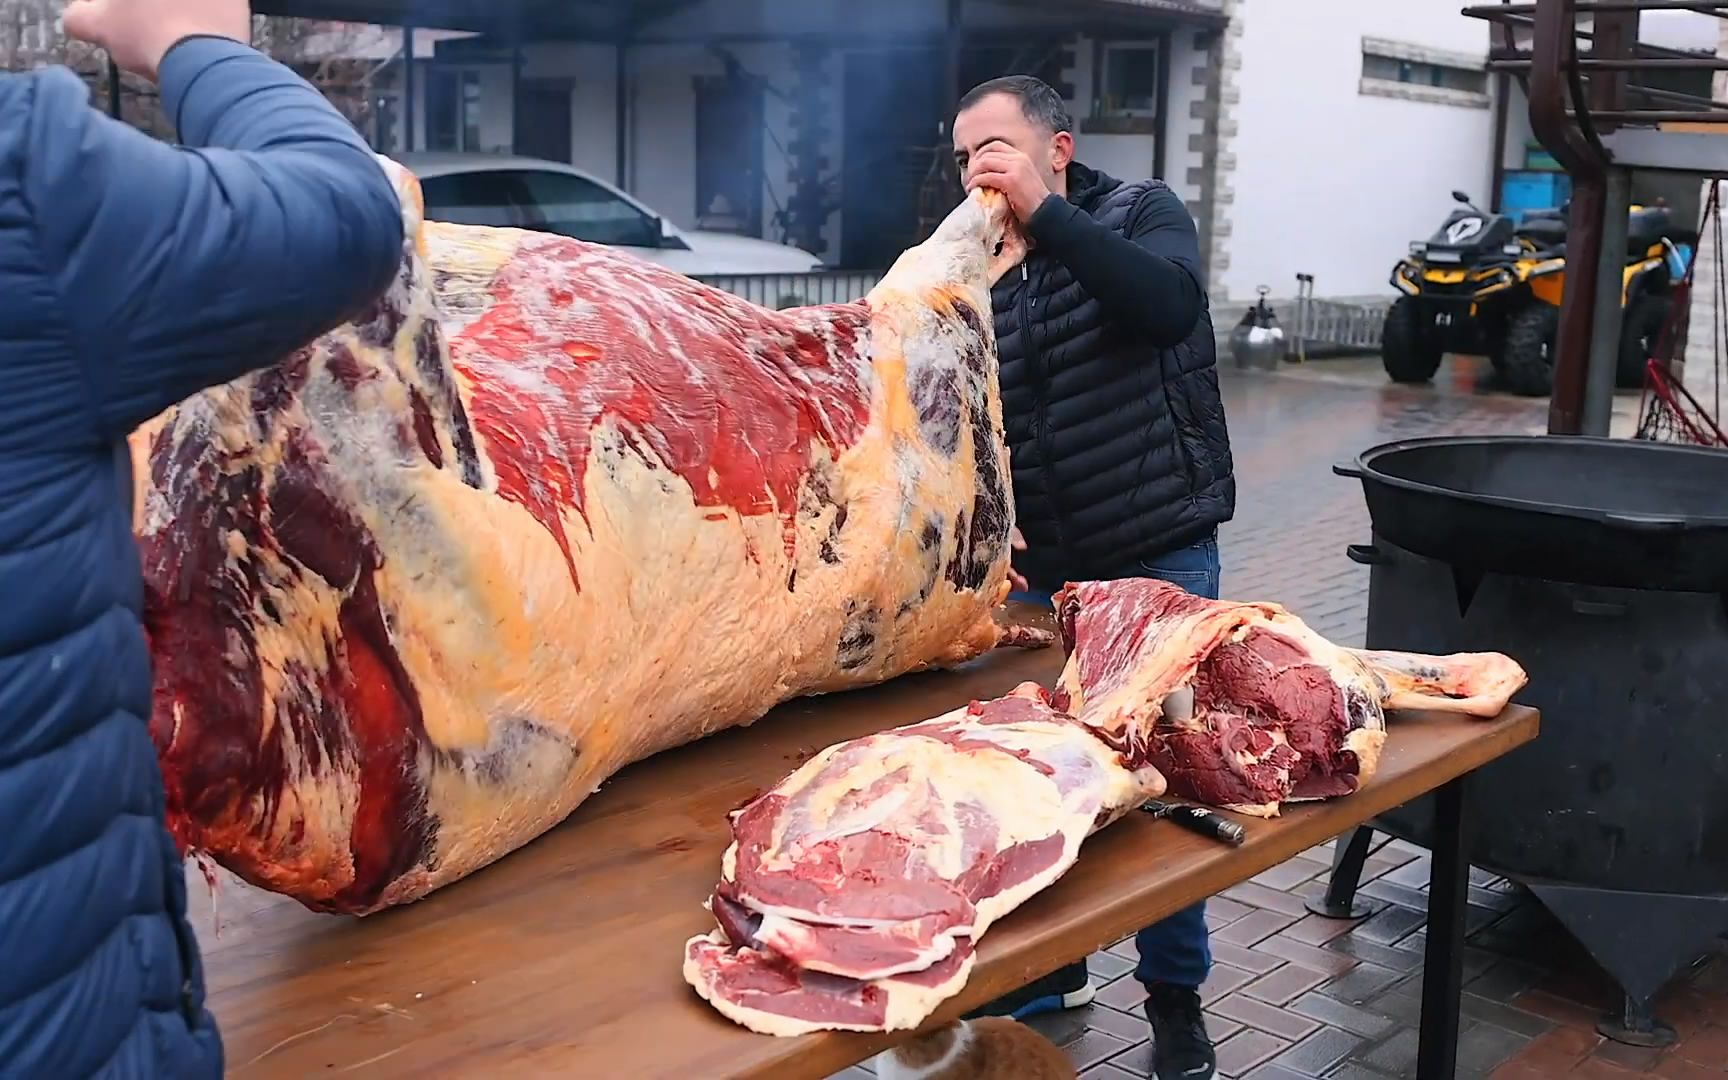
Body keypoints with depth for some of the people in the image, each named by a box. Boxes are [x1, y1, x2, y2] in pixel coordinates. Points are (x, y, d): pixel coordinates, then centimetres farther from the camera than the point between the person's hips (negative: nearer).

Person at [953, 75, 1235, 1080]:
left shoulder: (1143, 213, -4)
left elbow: (1168, 308, -27)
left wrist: (1044, 210, -28)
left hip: (1161, 557, -4)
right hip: (1037, 570, 4)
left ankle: (1176, 995, 19)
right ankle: (1047, 967, 29)